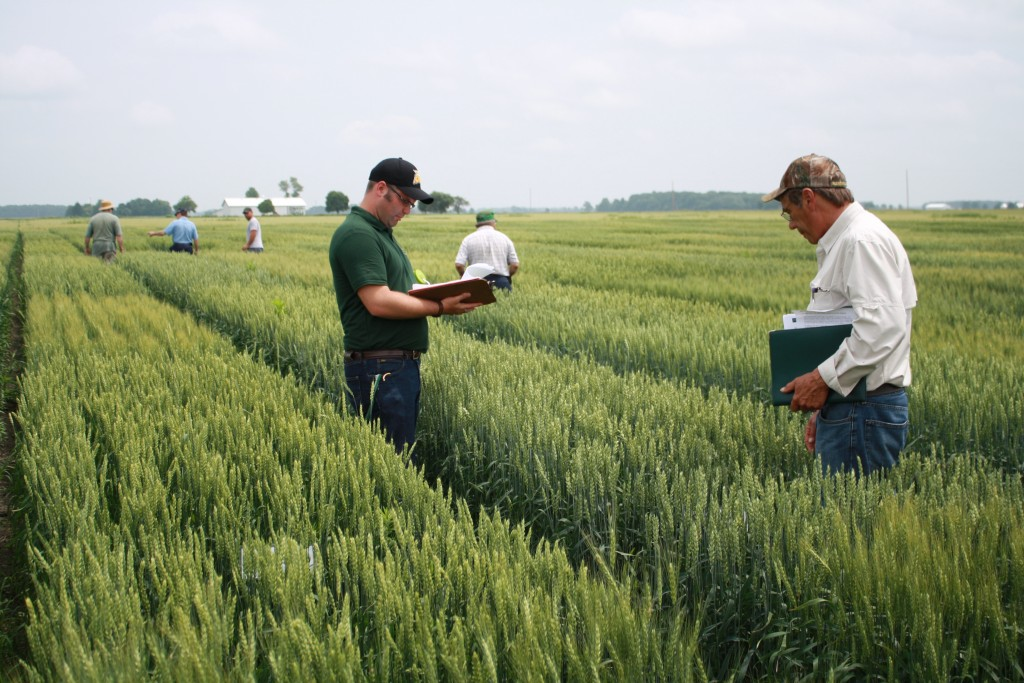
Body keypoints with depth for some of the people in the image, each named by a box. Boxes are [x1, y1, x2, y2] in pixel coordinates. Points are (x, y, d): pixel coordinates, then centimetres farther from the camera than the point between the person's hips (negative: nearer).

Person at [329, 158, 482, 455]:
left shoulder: (381, 233, 19)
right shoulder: (356, 235, -15)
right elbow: (378, 302, -23)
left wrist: (441, 299, 7)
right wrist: (439, 308, -17)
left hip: (403, 364, 11)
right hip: (379, 369, -11)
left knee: (403, 453, 14)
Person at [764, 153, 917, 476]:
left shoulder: (862, 241, -14)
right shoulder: (842, 242, 20)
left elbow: (881, 328, -26)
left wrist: (823, 378, -19)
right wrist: (823, 409, 21)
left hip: (864, 412, -10)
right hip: (848, 409, 10)